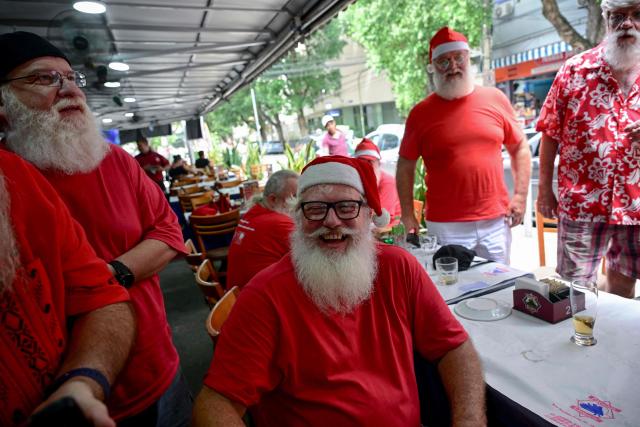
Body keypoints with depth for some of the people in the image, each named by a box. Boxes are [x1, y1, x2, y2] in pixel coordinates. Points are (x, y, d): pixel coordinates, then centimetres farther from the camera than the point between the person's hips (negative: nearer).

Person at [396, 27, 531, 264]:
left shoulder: (495, 99, 4)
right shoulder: (421, 113, -2)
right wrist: (408, 215, -1)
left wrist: (520, 195, 4)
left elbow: (520, 148, 12)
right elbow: (405, 167, 3)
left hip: (496, 221, 3)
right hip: (446, 227, -2)